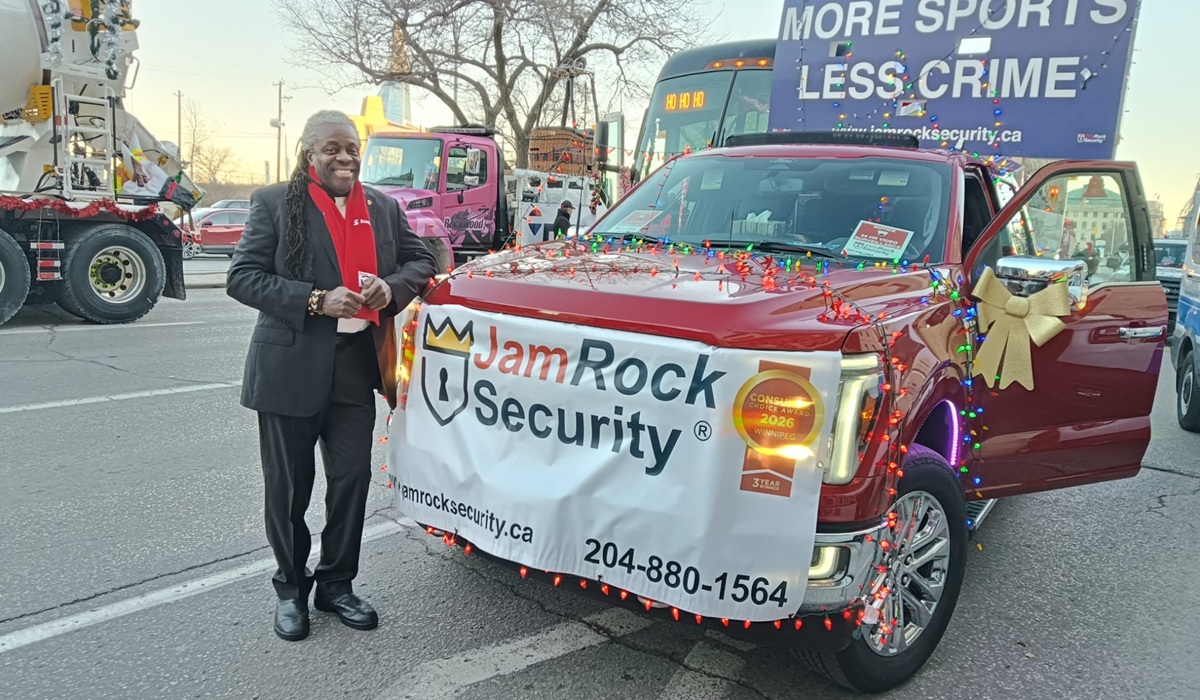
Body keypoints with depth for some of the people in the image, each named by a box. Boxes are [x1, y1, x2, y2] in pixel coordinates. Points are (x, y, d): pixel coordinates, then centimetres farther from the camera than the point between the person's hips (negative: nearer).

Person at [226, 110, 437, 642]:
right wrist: (315, 301, -20)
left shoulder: (384, 209, 9)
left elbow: (420, 260, 14)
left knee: (352, 479, 8)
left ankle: (336, 584, 26)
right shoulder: (274, 203, -3)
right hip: (291, 366, -3)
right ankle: (290, 588, 28)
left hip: (357, 366, 3)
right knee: (288, 487, 9)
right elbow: (242, 276, -8)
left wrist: (392, 287, -9)